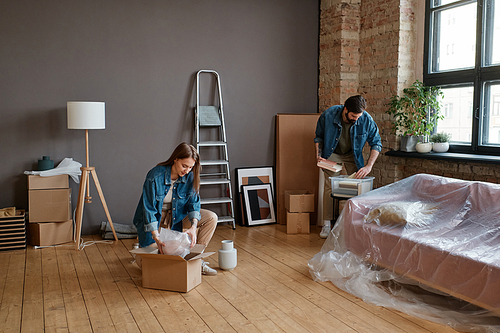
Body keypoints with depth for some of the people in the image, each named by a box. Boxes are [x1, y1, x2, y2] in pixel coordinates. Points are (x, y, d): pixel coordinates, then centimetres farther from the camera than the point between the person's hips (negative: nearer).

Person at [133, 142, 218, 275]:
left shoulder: (190, 176, -14)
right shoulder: (155, 177, -28)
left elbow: (194, 202, -12)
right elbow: (149, 209, -26)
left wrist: (193, 227, -30)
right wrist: (156, 238, -36)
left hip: (176, 216, 5)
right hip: (154, 219, -4)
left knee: (211, 218, -13)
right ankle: (141, 248, 20)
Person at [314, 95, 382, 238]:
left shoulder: (366, 120, -27)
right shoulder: (328, 115, -27)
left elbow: (376, 143, -15)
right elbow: (319, 135, -7)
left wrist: (369, 166, -25)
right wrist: (319, 155, -18)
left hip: (352, 155, 1)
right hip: (332, 154, -1)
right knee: (329, 187, -7)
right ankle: (327, 224, 2)